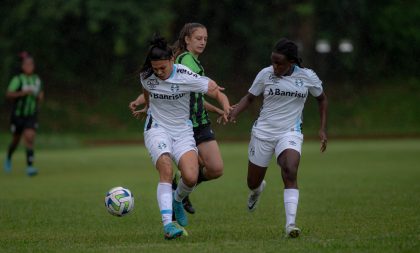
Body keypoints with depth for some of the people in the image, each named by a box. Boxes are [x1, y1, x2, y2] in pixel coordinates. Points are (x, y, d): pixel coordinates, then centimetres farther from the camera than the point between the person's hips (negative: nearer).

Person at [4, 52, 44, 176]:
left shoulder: (37, 80, 3)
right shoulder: (18, 79, -12)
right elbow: (8, 94, -23)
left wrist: (40, 97, -3)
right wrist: (23, 93, -35)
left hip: (31, 116, 2)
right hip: (18, 115, -2)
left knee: (29, 138, -17)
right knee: (16, 140, 14)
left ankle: (29, 167, -20)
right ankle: (9, 158, 45)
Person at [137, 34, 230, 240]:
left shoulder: (186, 77, -15)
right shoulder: (146, 76, -6)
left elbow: (216, 91, -13)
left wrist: (226, 106, -32)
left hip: (183, 131, 0)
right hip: (157, 129, 0)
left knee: (191, 177, -19)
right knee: (166, 170, -27)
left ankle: (177, 201, 18)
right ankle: (167, 224, -34)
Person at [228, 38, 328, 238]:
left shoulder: (307, 77, -5)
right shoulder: (265, 74, -5)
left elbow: (322, 99, 11)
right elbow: (250, 97, 5)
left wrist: (323, 129, 5)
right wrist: (233, 112, -14)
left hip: (290, 133, -1)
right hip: (263, 132, 1)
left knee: (290, 173, -27)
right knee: (253, 182, 9)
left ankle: (291, 224, -29)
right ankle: (257, 190, 50)